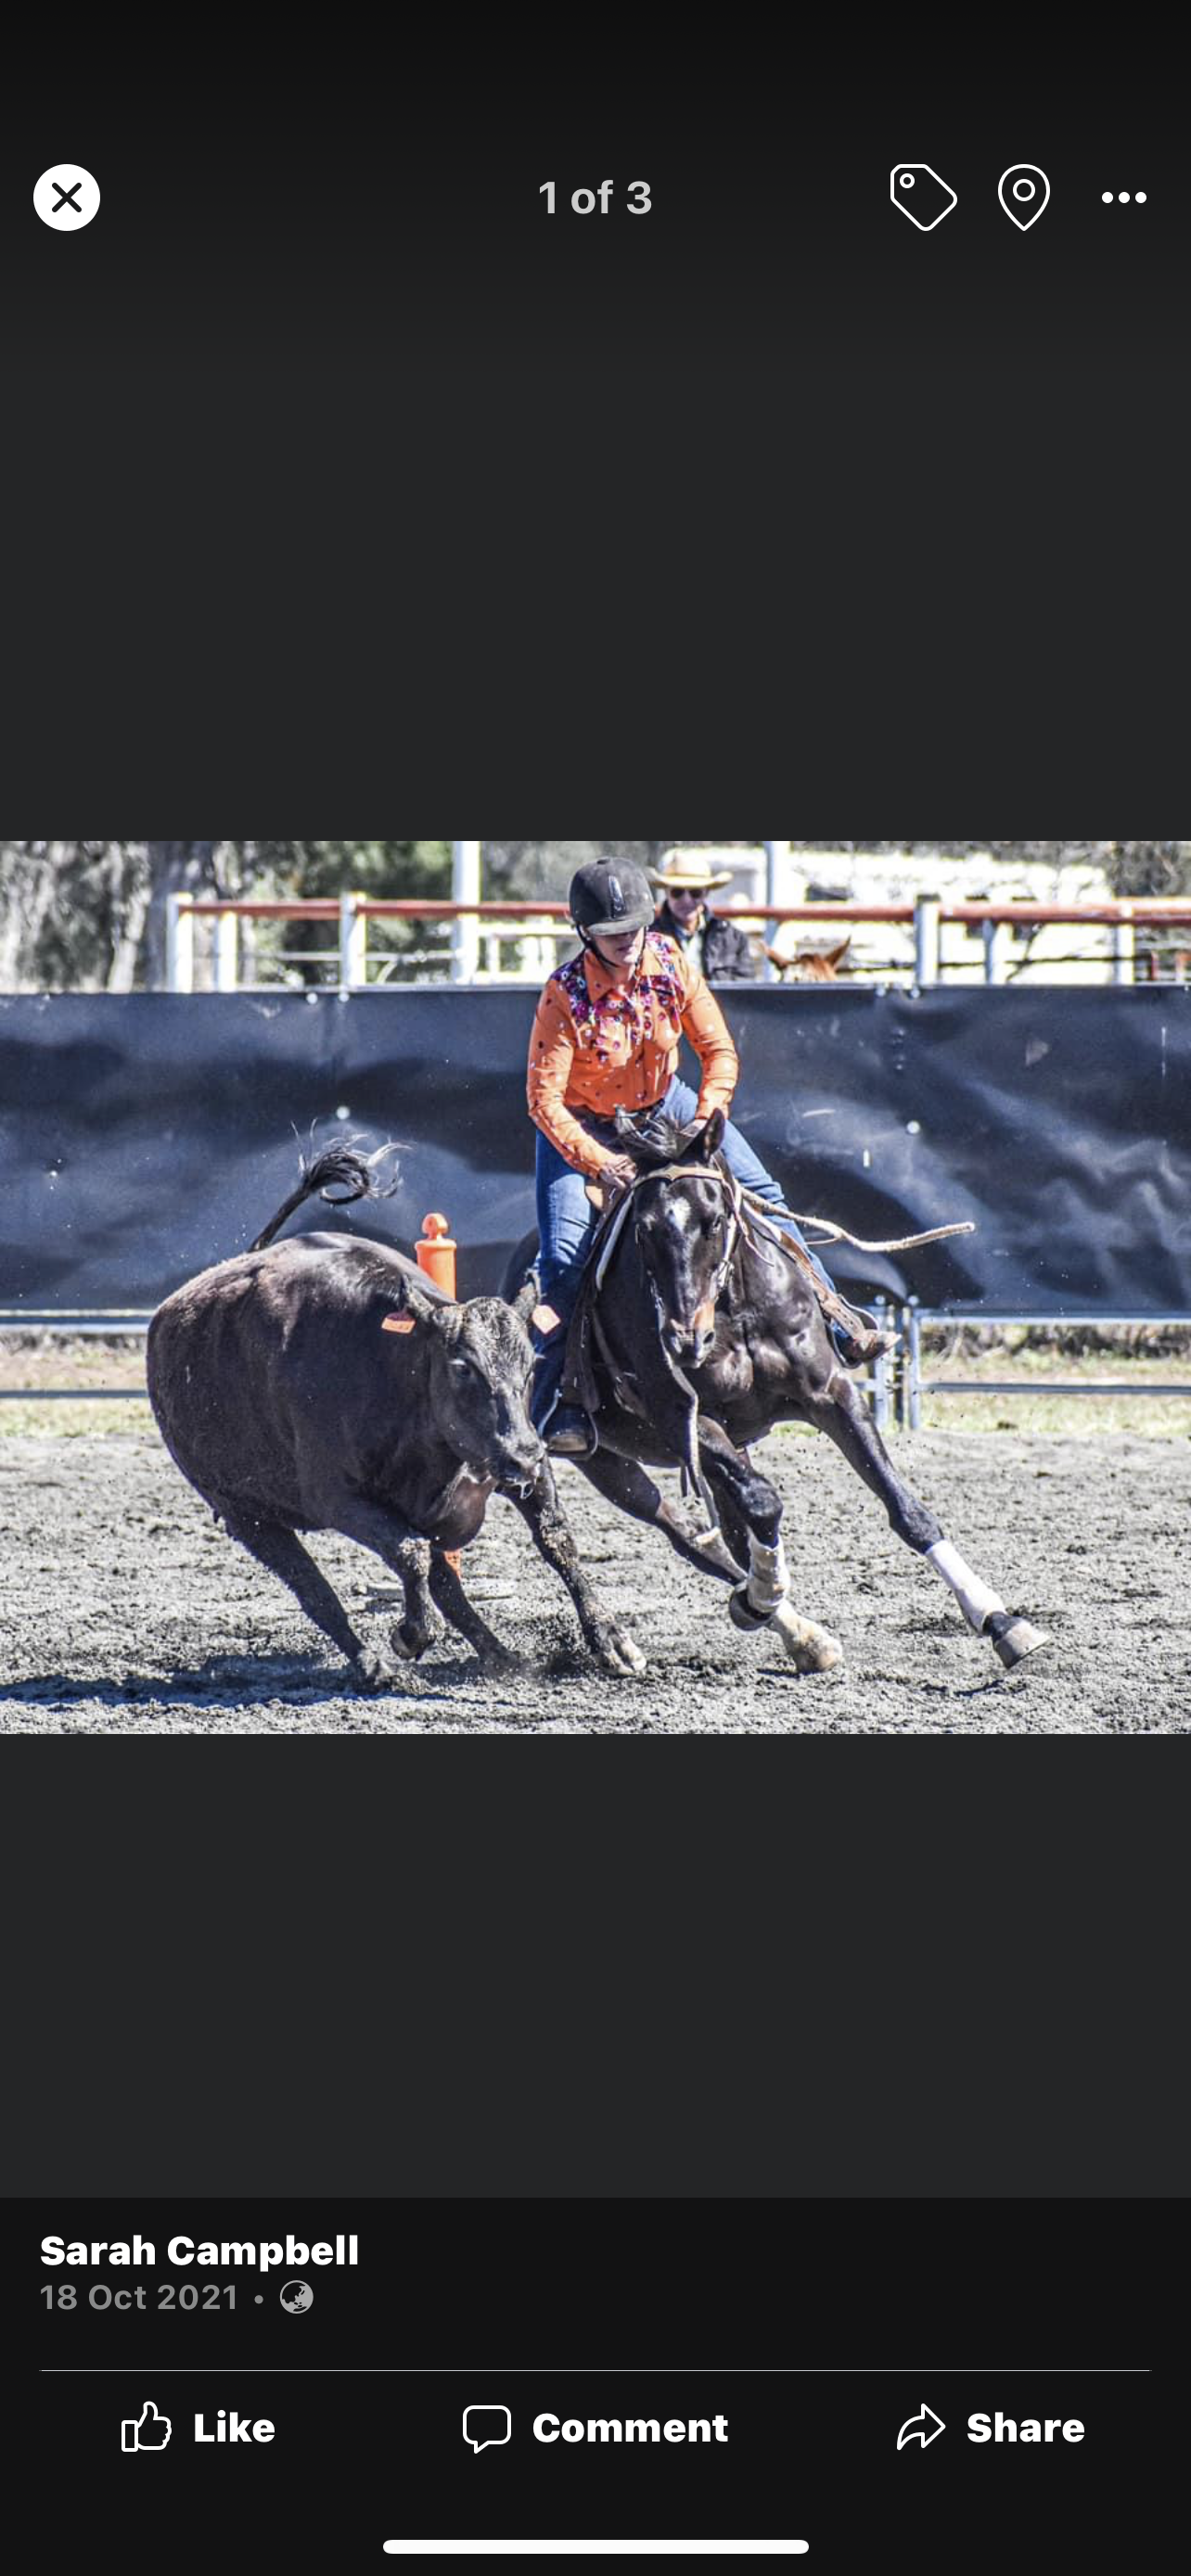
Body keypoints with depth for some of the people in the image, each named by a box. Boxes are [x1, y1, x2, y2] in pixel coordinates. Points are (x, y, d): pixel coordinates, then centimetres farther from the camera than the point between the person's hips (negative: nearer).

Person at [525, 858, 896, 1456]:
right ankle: (554, 1405, -14)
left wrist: (705, 1121, -23)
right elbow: (544, 1099, -28)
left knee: (762, 1194, 1)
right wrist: (598, 1163, -37)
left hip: (661, 1106, 4)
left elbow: (719, 1051, -9)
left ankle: (835, 1325, 11)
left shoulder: (670, 965, -17)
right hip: (581, 1122, -4)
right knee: (565, 1250, -18)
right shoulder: (565, 996, -28)